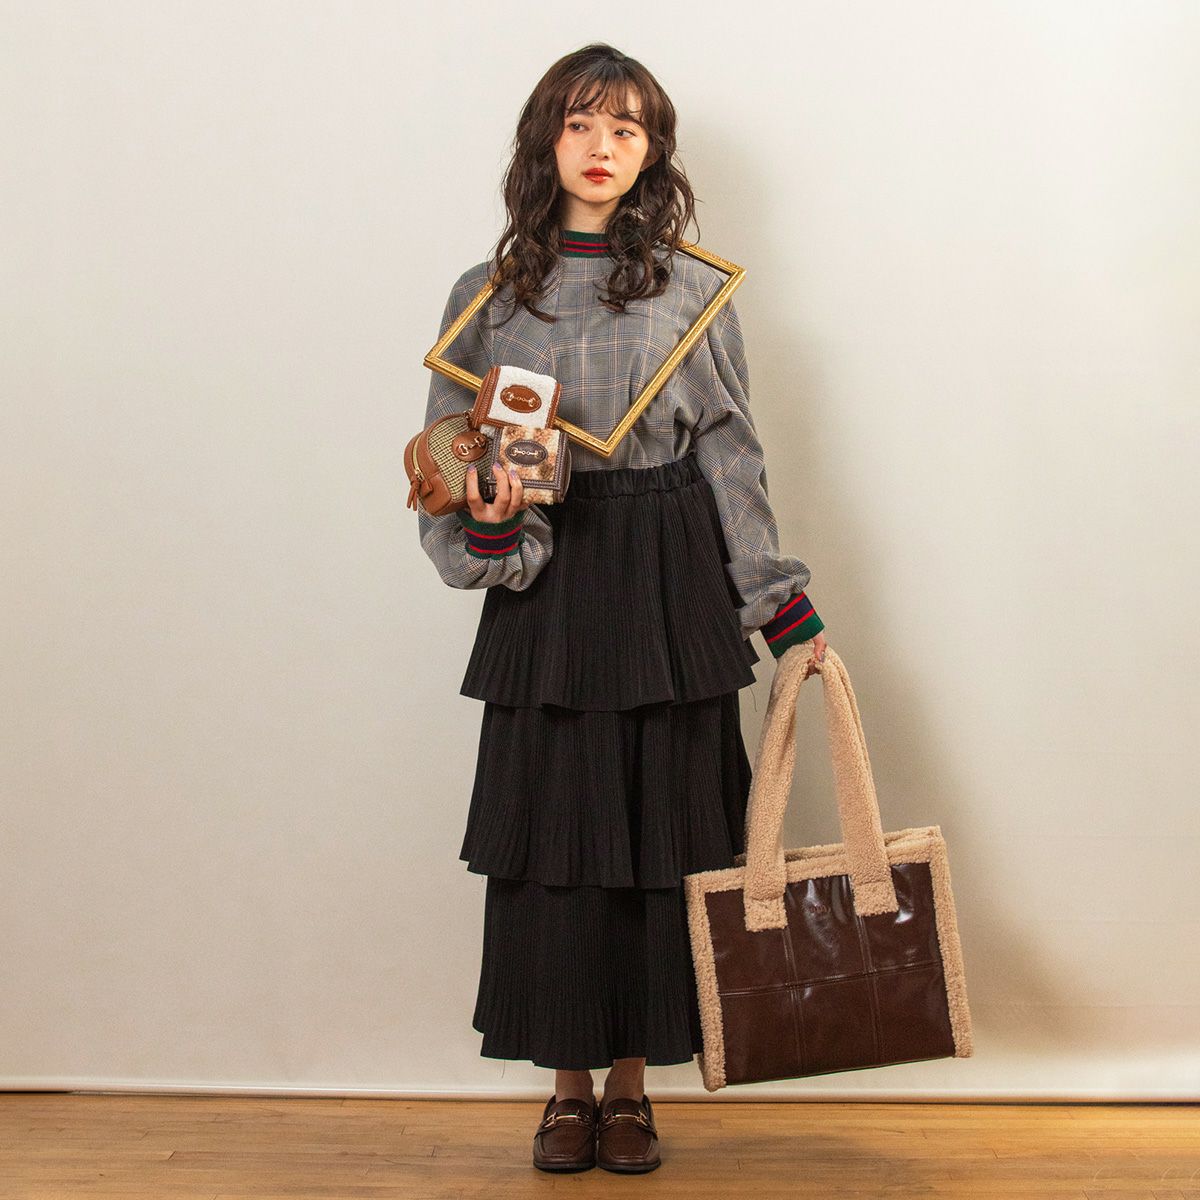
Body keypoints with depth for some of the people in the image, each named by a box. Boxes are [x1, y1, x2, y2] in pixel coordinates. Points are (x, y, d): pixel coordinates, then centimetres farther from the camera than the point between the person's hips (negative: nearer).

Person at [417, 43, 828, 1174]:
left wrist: (779, 601, 2)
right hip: (544, 588, 0)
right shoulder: (488, 295, 6)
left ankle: (632, 1081, 20)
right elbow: (450, 466, 7)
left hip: (672, 587, 0)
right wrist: (488, 522, -14)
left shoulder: (696, 292, 6)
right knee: (550, 826, 3)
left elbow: (730, 455, 6)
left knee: (662, 828, 4)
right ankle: (568, 1081, 20)